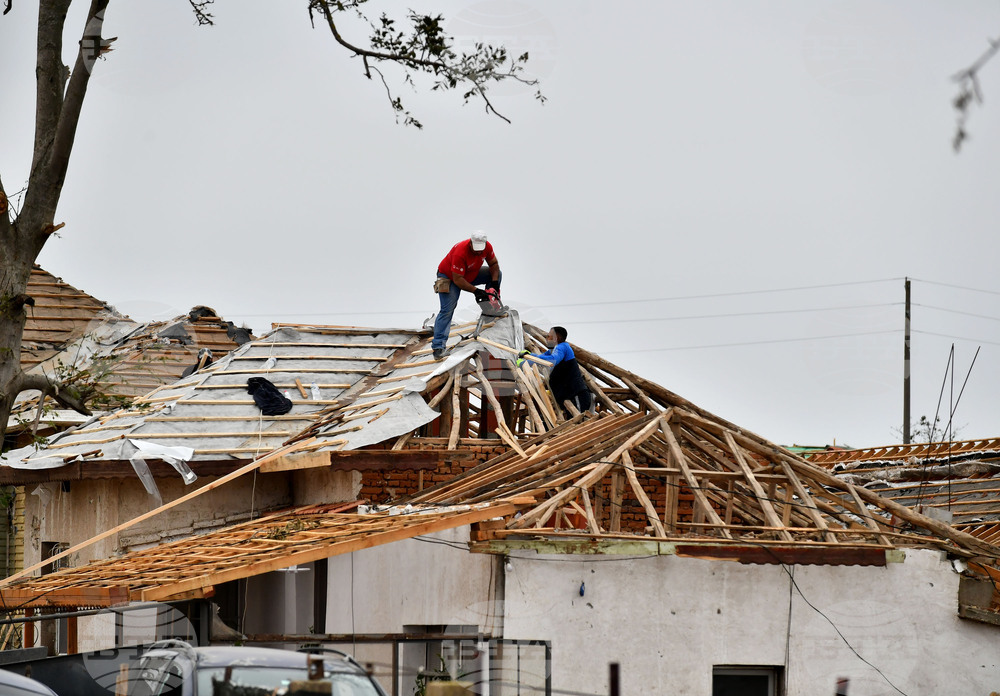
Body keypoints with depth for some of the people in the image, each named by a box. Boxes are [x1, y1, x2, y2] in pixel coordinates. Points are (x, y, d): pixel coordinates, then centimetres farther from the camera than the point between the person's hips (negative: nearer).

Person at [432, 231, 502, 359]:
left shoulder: (487, 247, -19)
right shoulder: (460, 253, -38)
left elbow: (493, 264, -1)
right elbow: (457, 280, -34)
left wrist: (494, 284, -13)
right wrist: (476, 291, -33)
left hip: (471, 274, 7)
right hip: (448, 277, -7)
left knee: (497, 273, -1)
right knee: (447, 310, -19)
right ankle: (438, 347, -24)